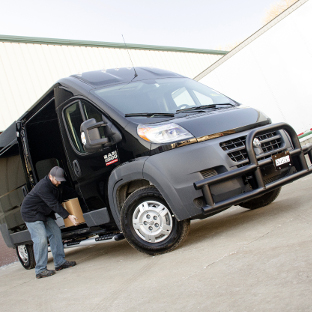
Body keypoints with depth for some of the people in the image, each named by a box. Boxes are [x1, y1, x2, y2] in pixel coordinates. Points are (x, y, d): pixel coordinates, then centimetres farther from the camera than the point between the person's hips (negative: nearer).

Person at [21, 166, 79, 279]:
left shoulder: (57, 185, 2)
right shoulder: (43, 187, -28)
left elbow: (69, 192, 18)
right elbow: (54, 205, -31)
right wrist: (68, 216, -32)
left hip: (44, 214, 10)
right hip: (31, 214, -9)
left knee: (55, 232, 4)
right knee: (41, 239, -16)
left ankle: (60, 262, 11)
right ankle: (40, 270, -9)